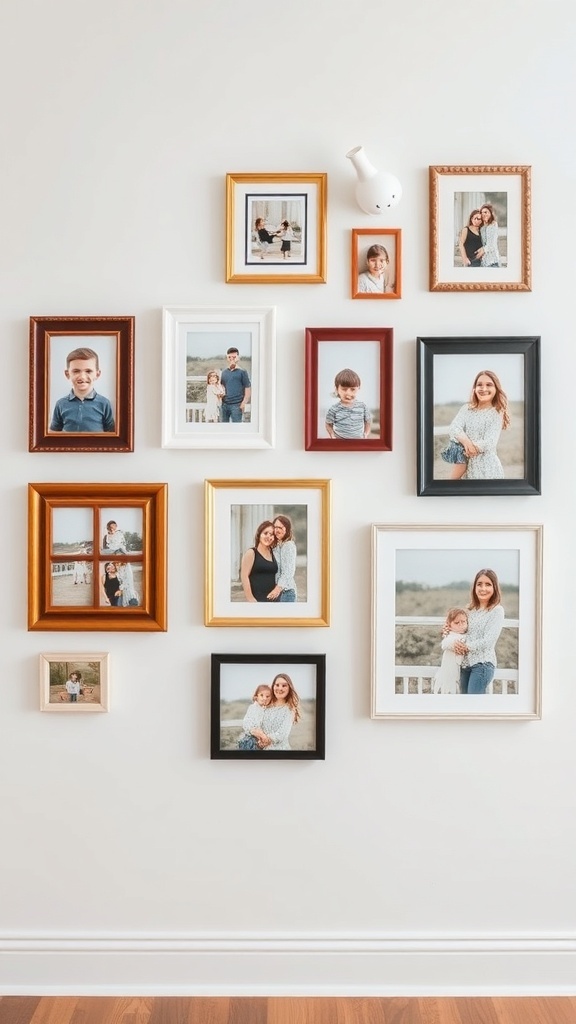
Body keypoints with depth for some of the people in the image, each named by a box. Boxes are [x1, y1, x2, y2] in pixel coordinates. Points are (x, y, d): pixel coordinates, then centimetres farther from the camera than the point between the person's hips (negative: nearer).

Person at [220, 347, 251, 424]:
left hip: (236, 405, -5)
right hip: (224, 404, 5)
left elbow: (248, 388, -2)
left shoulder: (242, 372, 1)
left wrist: (244, 403, -12)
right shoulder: (224, 372, 14)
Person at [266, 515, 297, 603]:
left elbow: (288, 572, -18)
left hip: (285, 591, -8)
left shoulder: (289, 545, -9)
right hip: (276, 592, 8)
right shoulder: (275, 546, 16)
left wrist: (279, 588, -28)